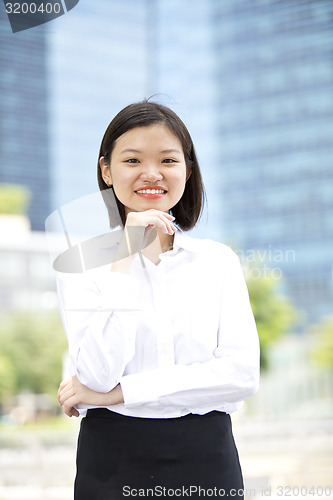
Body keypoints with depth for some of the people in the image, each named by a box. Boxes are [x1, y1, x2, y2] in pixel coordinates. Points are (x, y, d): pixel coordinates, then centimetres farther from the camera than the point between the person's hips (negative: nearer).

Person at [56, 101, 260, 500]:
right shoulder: (82, 263, -1)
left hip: (206, 456, 1)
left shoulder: (219, 261, 3)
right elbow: (97, 375, -14)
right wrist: (126, 258, -16)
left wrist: (116, 393, -12)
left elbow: (242, 374, -9)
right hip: (113, 461, -1)